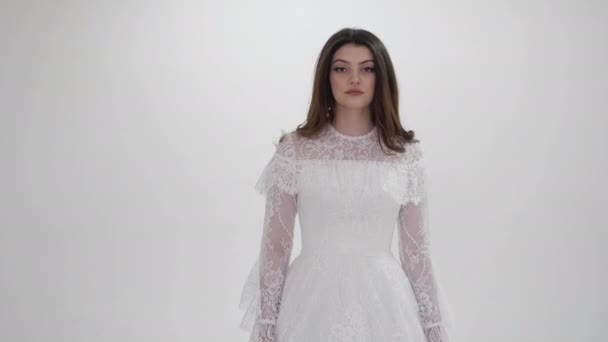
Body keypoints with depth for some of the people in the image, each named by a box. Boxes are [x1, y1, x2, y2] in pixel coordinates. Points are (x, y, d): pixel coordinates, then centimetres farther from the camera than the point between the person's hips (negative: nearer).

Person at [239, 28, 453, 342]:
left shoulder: (406, 153, -2)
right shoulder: (294, 149, -5)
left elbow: (417, 250, 3)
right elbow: (274, 246, -3)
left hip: (382, 299, 1)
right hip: (313, 299, -1)